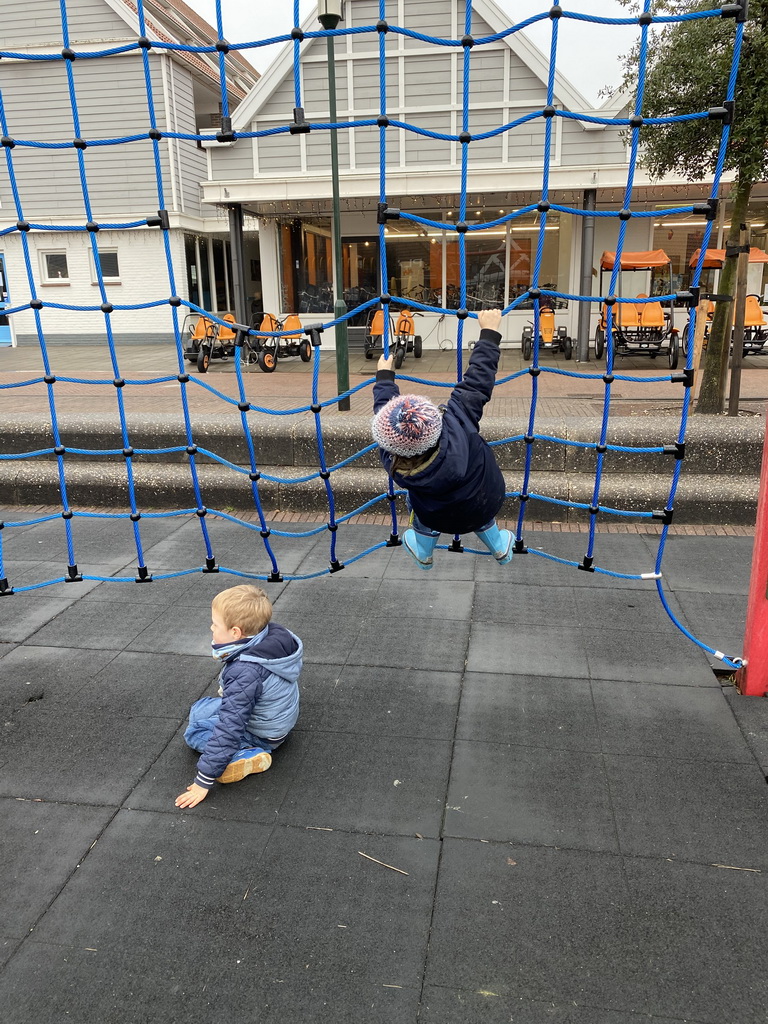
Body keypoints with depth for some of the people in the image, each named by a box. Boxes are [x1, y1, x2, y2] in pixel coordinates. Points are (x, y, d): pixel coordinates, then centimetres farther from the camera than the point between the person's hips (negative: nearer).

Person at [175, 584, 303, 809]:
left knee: (194, 732, 4)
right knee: (199, 709, 24)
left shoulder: (245, 673, -39)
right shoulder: (276, 635, -16)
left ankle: (247, 756, -15)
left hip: (263, 735, -9)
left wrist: (204, 781, -27)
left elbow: (228, 731, -34)